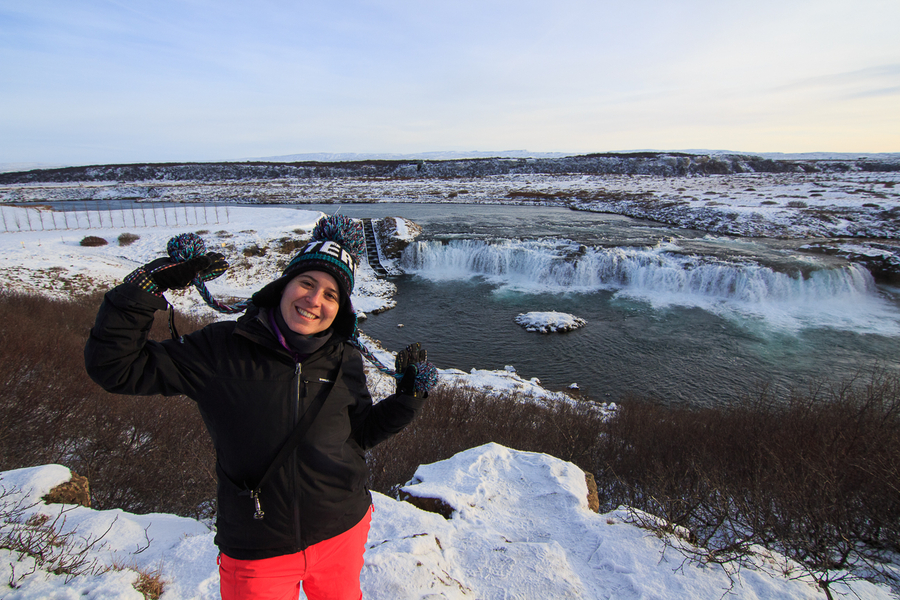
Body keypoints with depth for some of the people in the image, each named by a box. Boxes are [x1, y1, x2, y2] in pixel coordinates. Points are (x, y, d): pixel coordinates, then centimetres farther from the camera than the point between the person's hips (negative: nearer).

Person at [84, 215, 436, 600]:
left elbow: (360, 433, 4)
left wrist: (408, 396, -11)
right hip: (255, 552, -2)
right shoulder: (222, 350, -14)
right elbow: (113, 366, -13)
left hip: (343, 533, 3)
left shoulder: (344, 361, -7)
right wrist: (150, 283, -22)